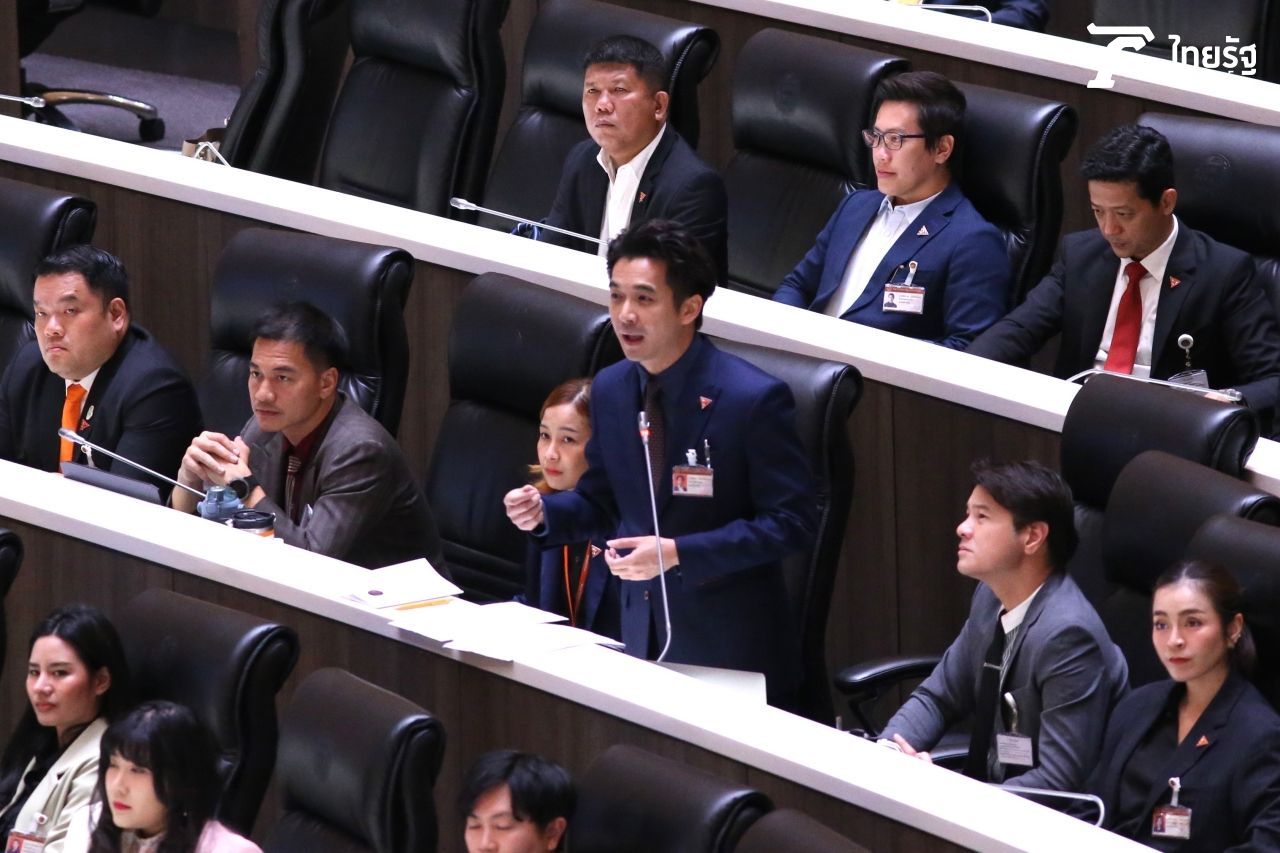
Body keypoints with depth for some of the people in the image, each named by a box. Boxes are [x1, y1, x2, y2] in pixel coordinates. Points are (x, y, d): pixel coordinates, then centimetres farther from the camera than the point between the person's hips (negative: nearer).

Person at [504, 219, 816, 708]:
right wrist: (545, 512, -7)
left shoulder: (753, 399, -17)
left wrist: (678, 554, -24)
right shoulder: (609, 390, 3)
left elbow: (791, 522, -16)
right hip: (641, 633, 6)